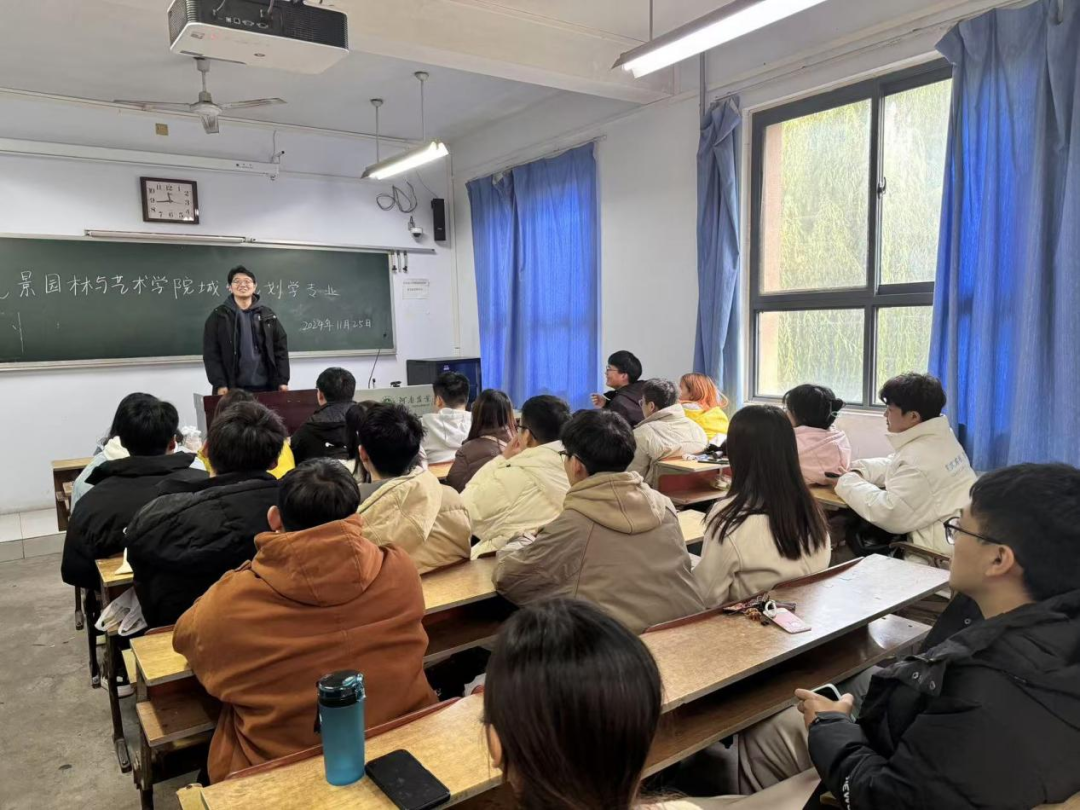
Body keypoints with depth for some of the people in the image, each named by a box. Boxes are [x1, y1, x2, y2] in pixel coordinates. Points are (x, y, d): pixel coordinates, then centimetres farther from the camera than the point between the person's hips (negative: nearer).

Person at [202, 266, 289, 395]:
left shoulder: (267, 315, 9)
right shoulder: (219, 316, 4)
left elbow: (281, 348, 8)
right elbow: (210, 353, -1)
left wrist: (283, 381, -1)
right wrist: (219, 384, -11)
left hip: (265, 387, 2)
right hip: (233, 388, -2)